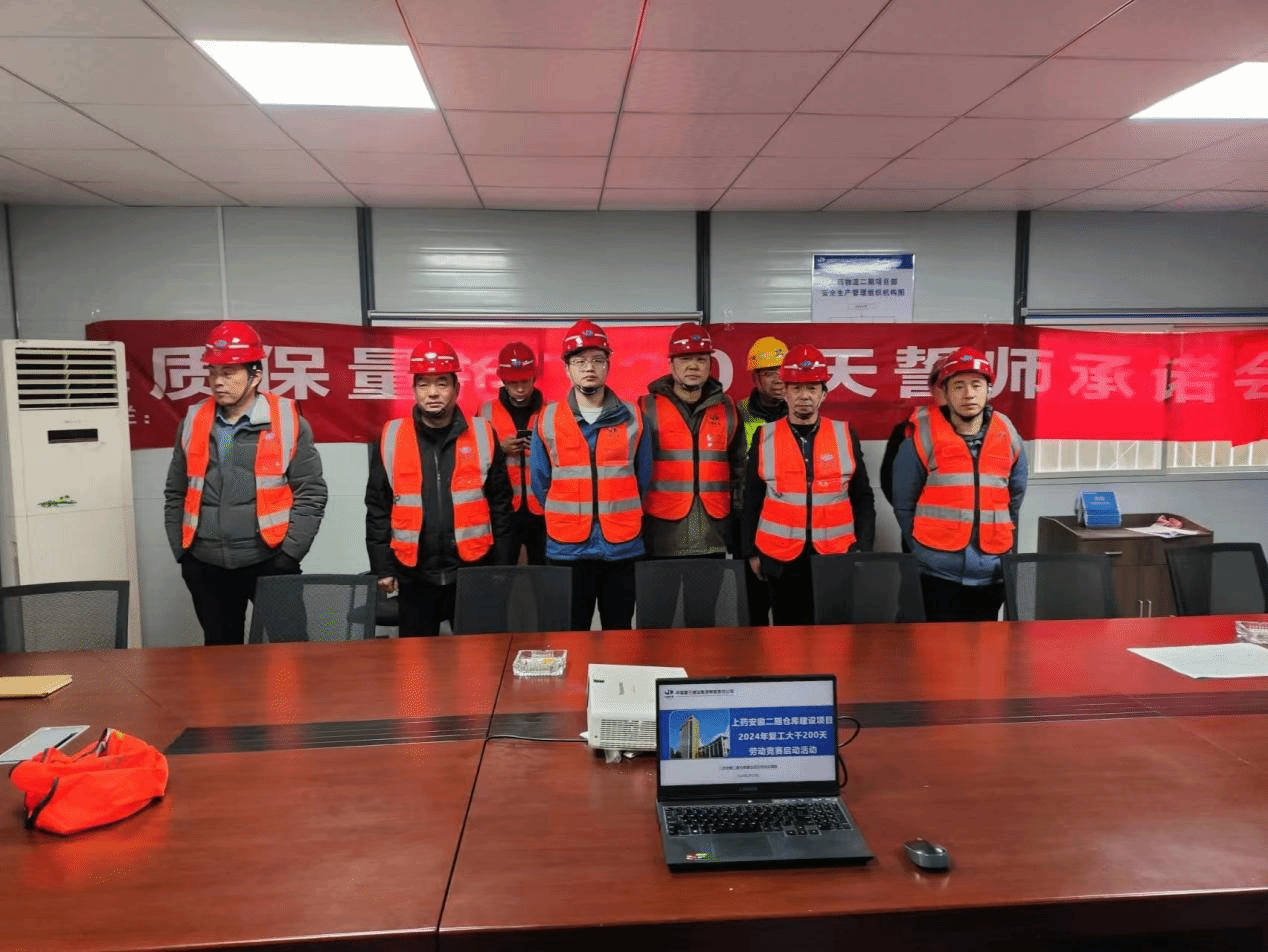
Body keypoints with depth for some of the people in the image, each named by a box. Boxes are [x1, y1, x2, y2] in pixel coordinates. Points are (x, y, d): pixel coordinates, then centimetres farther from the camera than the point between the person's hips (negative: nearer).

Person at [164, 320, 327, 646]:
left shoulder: (287, 421, -5)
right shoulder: (194, 422, 6)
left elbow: (311, 494, -5)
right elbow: (175, 495, 14)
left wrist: (288, 555, -8)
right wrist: (181, 552, 9)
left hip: (269, 562, -3)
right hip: (206, 566, 4)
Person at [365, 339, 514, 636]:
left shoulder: (483, 435, -1)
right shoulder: (391, 438, 0)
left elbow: (500, 506, 3)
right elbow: (378, 509, 5)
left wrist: (501, 569, 1)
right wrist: (382, 567, 0)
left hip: (472, 571, 0)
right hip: (414, 574, 1)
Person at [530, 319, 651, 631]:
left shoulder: (631, 418, 3)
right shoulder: (548, 420, 1)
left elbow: (642, 479, 10)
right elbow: (540, 482, 7)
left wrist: (620, 519, 10)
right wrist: (565, 519, 9)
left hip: (622, 549, 1)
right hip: (566, 551, 0)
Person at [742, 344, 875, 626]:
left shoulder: (845, 435, 1)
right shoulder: (765, 437, 0)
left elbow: (863, 498, 5)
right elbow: (752, 500, 5)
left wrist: (863, 548, -1)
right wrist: (751, 552, 3)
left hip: (836, 557, 1)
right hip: (782, 560, 0)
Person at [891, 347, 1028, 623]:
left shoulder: (1009, 438, 4)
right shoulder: (922, 439, -6)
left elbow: (1014, 501, 16)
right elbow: (904, 506, 1)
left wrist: (1007, 550, 15)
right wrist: (924, 551, 1)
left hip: (991, 575, 4)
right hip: (938, 575, -3)